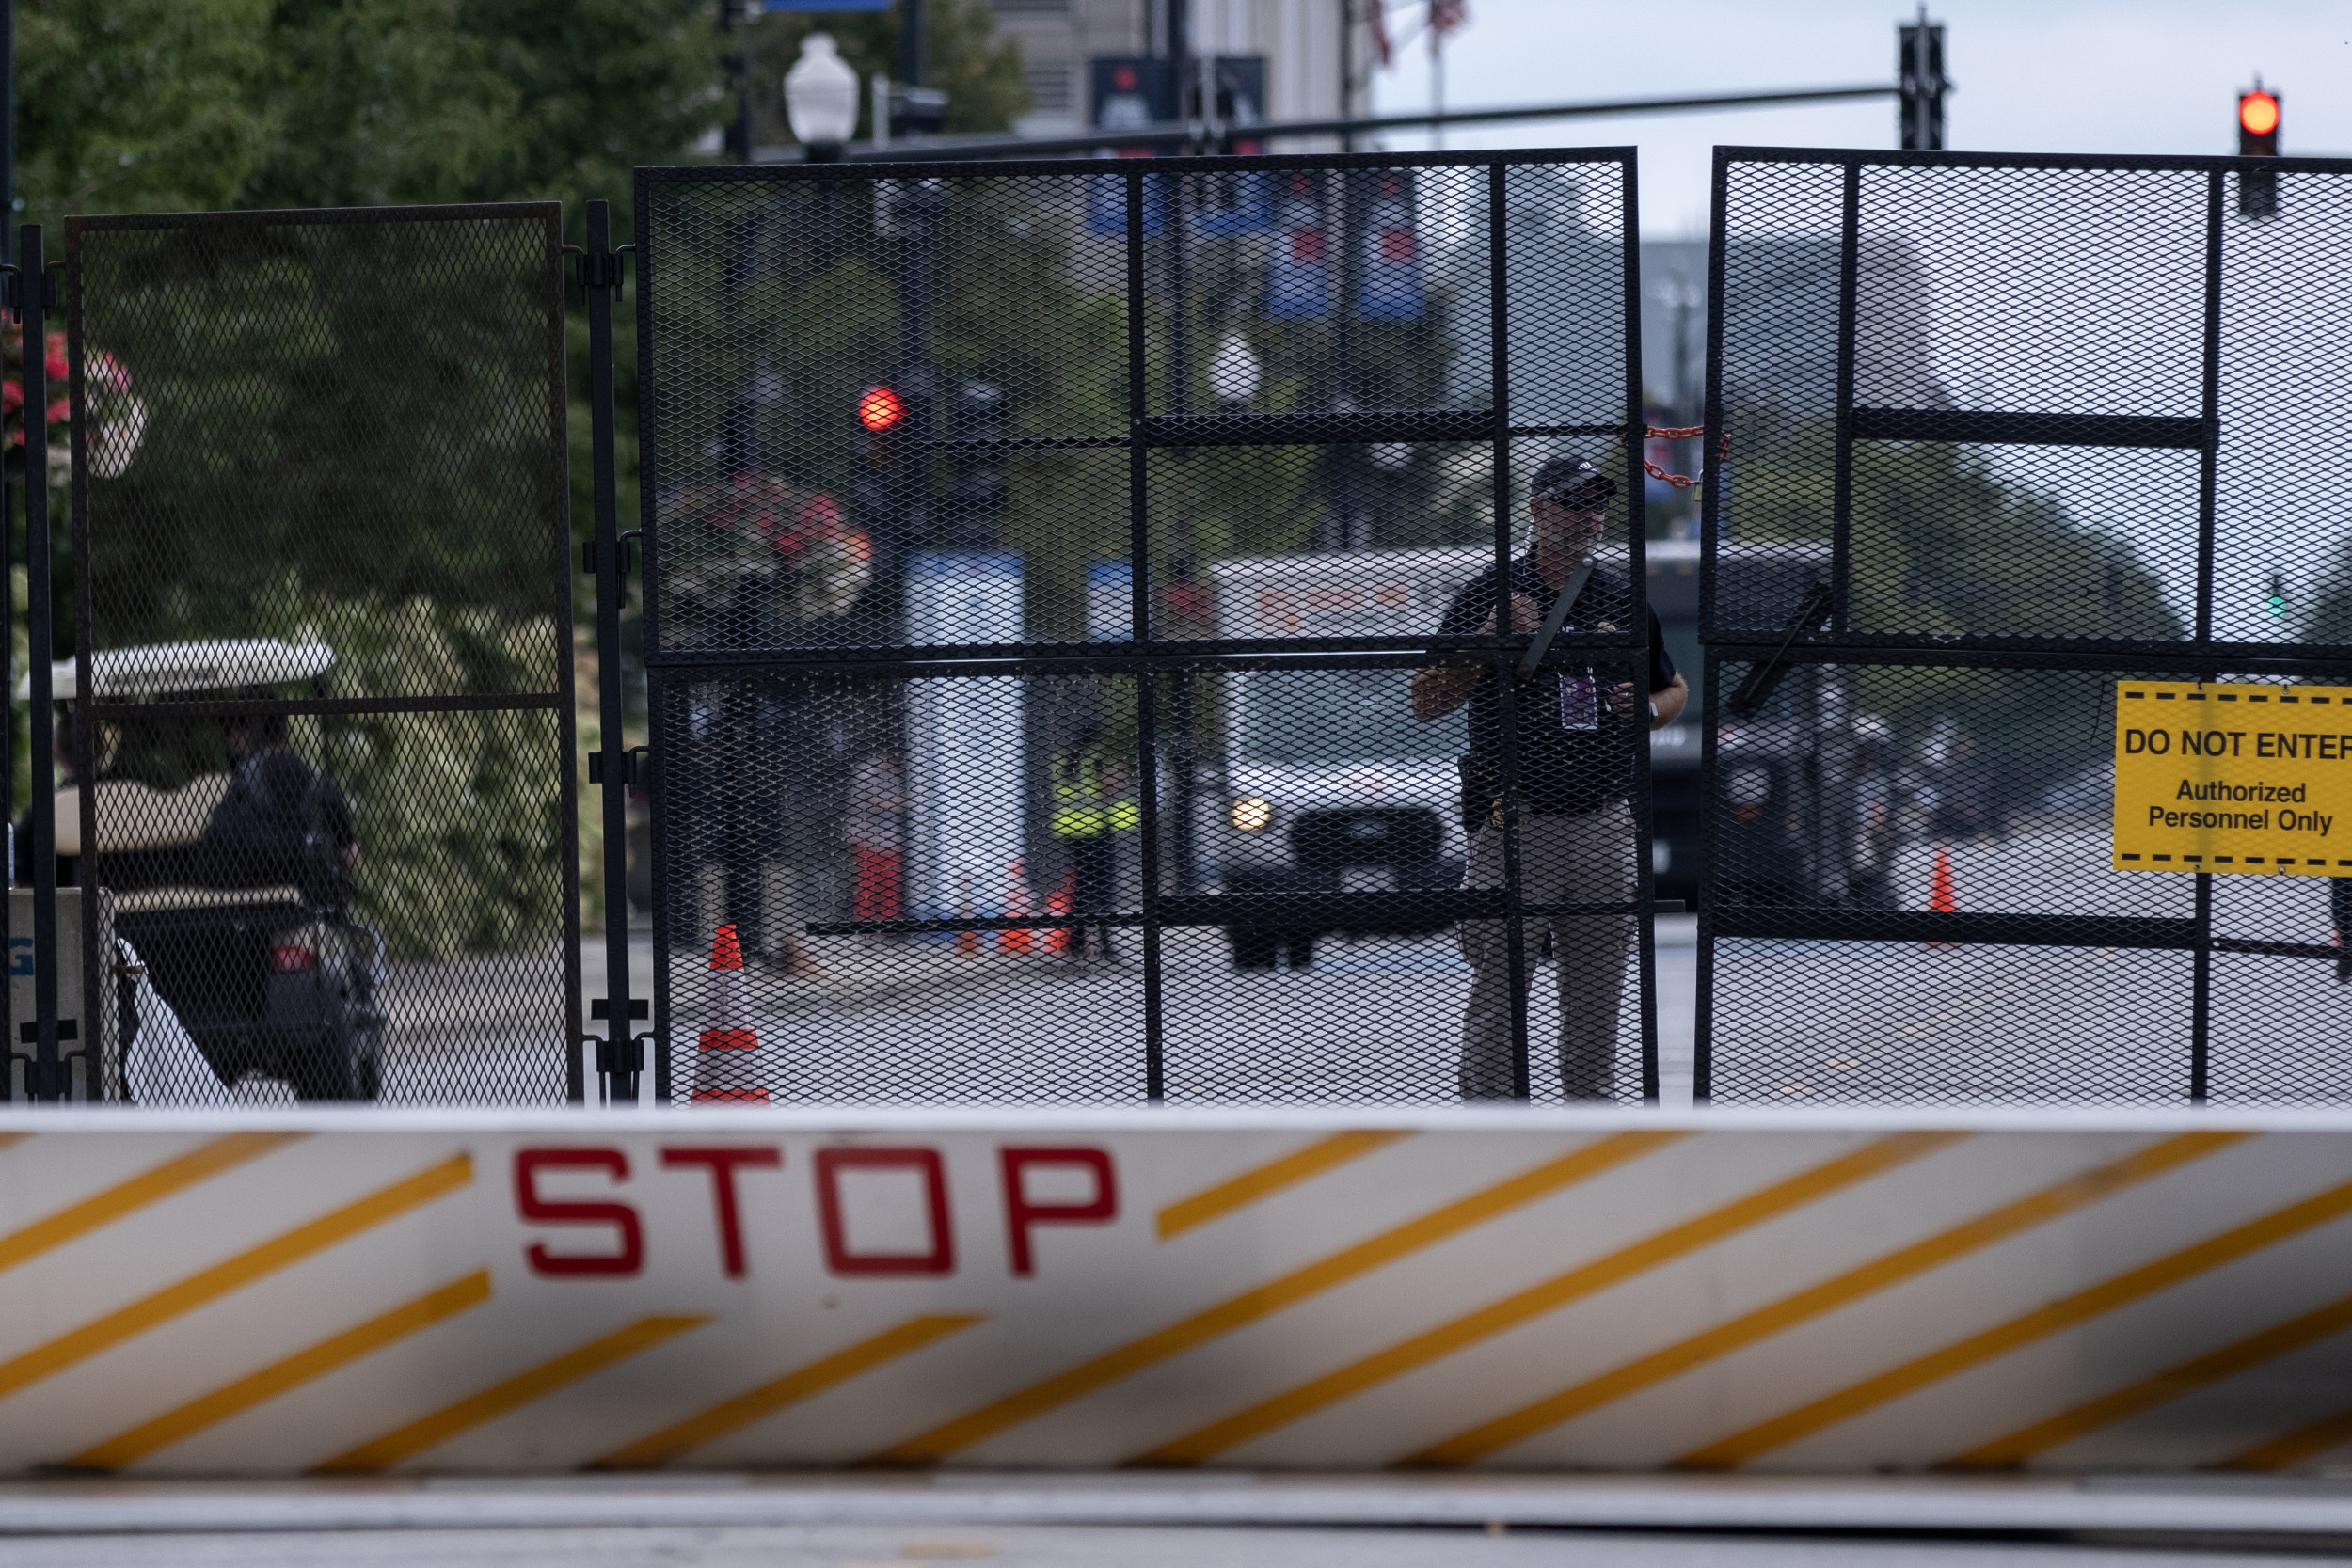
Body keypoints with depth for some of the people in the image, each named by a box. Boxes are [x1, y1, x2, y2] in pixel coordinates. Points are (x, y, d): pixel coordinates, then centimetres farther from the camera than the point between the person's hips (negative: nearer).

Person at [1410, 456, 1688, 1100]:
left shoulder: (1624, 601, 13)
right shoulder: (1491, 595, 0)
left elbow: (1676, 690, 26)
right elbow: (1426, 704, -4)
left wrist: (1645, 708, 3)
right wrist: (1491, 638, -17)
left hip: (1605, 824, 4)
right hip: (1515, 824, -4)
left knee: (1597, 995, 9)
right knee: (1498, 993, -5)